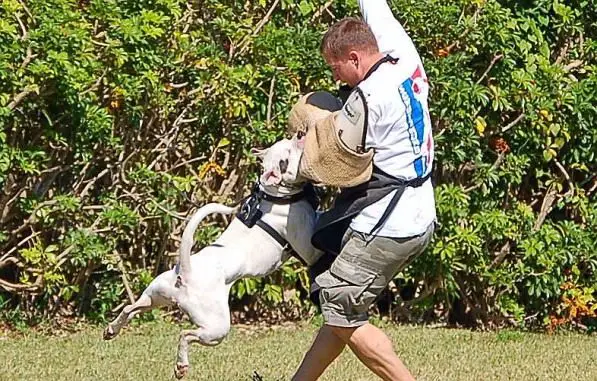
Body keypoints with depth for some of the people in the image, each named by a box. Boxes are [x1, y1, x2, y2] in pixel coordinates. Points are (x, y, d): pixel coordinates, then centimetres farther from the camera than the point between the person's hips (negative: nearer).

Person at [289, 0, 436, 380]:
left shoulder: (368, 99, -20)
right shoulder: (406, 58, 3)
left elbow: (326, 165, -9)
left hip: (386, 228, -10)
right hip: (419, 219, 10)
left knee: (343, 315, 0)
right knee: (345, 306, 16)